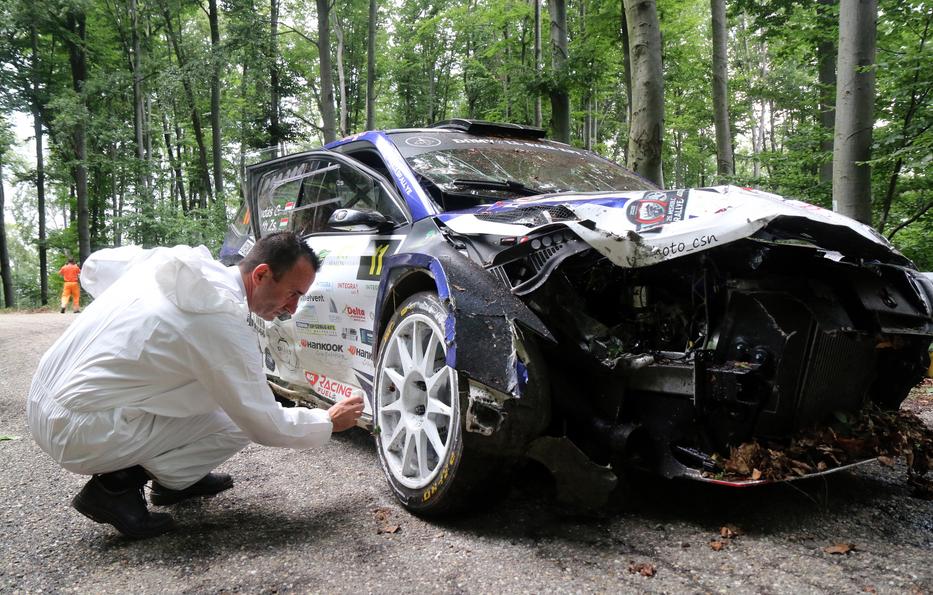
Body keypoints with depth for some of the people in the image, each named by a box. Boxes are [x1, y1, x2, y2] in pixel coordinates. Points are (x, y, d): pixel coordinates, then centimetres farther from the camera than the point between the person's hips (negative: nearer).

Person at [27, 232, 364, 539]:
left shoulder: (180, 260, 1)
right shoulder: (224, 324, -22)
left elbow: (95, 266, 18)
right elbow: (266, 426, -13)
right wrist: (330, 422, 3)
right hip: (80, 433, -9)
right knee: (238, 422, -5)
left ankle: (172, 479, 18)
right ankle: (118, 487, -1)